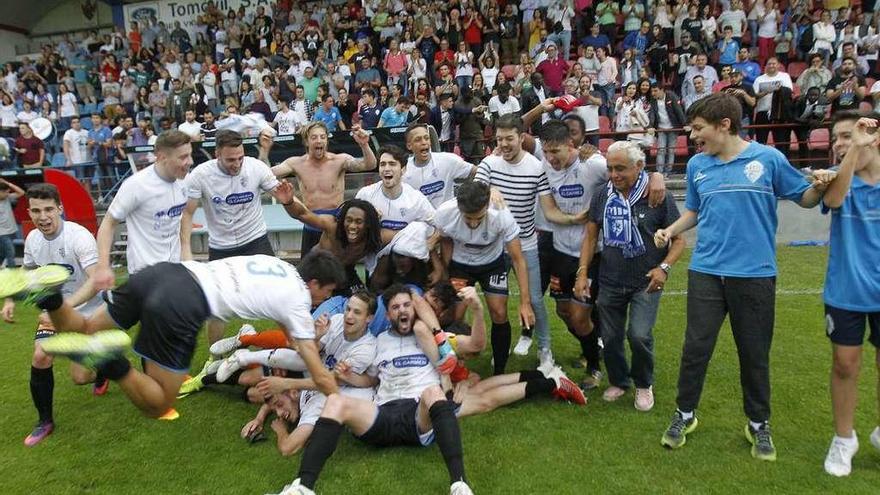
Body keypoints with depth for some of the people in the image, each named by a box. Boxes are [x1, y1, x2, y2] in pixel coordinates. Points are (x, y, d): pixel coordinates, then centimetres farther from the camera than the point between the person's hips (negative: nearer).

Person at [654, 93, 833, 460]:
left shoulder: (768, 158, -5)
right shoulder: (697, 165, 5)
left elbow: (804, 199, 4)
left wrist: (819, 187, -17)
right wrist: (670, 230, 0)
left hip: (755, 274, -2)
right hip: (705, 272, 2)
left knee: (755, 353, 10)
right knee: (696, 347, 5)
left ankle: (759, 423, 30)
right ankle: (684, 415, 24)